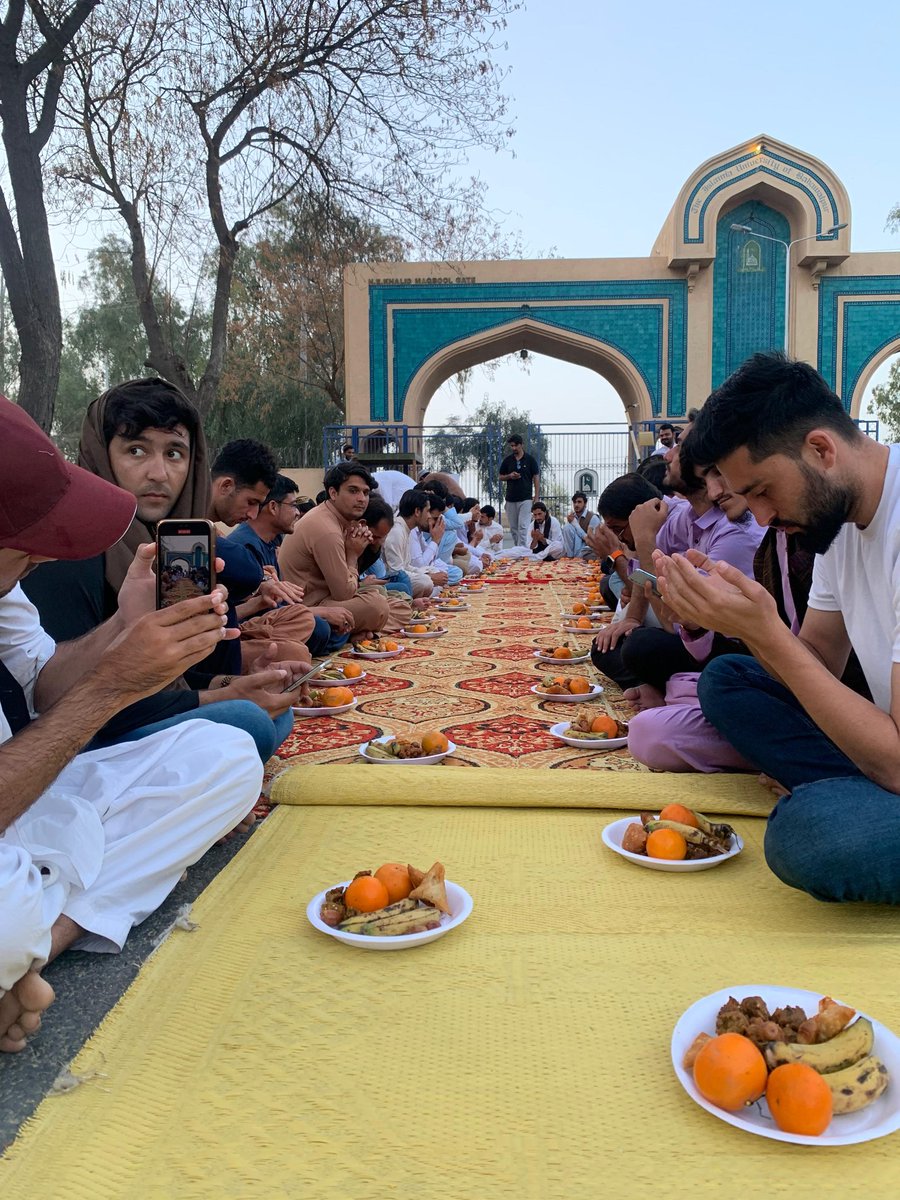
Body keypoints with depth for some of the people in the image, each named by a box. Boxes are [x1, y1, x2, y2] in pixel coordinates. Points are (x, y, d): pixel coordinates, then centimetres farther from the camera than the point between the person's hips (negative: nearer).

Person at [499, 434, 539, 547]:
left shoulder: (530, 459, -1)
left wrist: (536, 497, -6)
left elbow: (536, 478, 1)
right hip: (510, 499, 4)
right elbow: (501, 477, 16)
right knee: (513, 528, 8)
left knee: (523, 526, -11)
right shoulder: (507, 460, 7)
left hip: (525, 498, -4)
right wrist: (510, 476, -7)